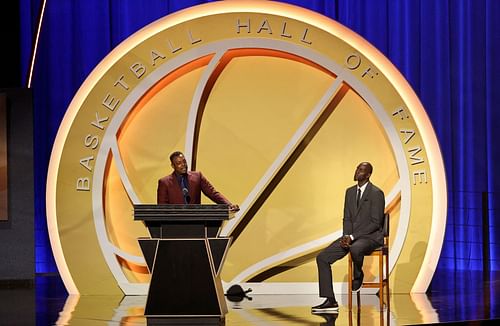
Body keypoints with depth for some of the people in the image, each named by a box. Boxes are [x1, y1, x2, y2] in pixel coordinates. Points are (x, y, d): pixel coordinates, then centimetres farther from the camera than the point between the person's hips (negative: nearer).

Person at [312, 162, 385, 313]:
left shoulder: (376, 193, -11)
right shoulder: (350, 192, 12)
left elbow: (376, 223, -15)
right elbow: (347, 218, 13)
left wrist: (352, 237, -19)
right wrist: (346, 236, -8)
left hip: (370, 236, -7)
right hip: (351, 236, 7)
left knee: (355, 249, -42)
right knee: (322, 257, -8)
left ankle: (357, 278, -10)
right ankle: (330, 301, -9)